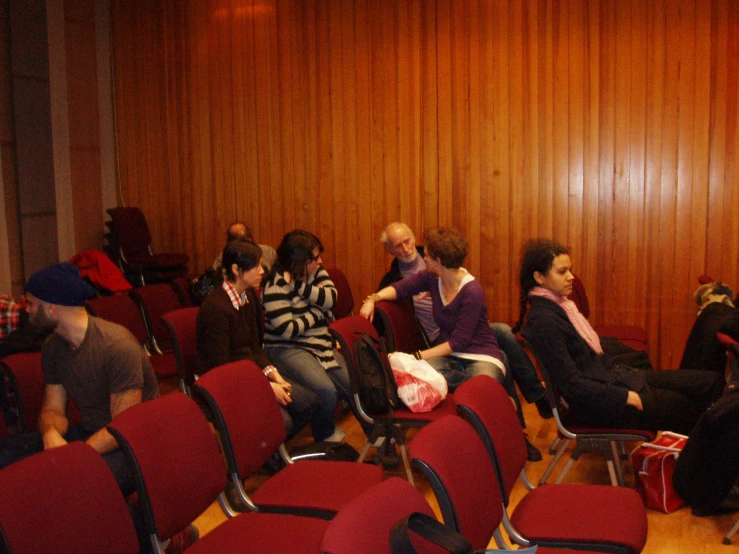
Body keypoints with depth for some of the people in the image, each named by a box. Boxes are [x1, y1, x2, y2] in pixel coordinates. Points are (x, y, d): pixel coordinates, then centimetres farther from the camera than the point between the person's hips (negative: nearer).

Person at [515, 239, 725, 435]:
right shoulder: (543, 321, -20)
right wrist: (629, 397, -19)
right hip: (597, 401, -9)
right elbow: (572, 384, -22)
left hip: (611, 375, 9)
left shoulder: (560, 305, 8)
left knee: (712, 383, 3)